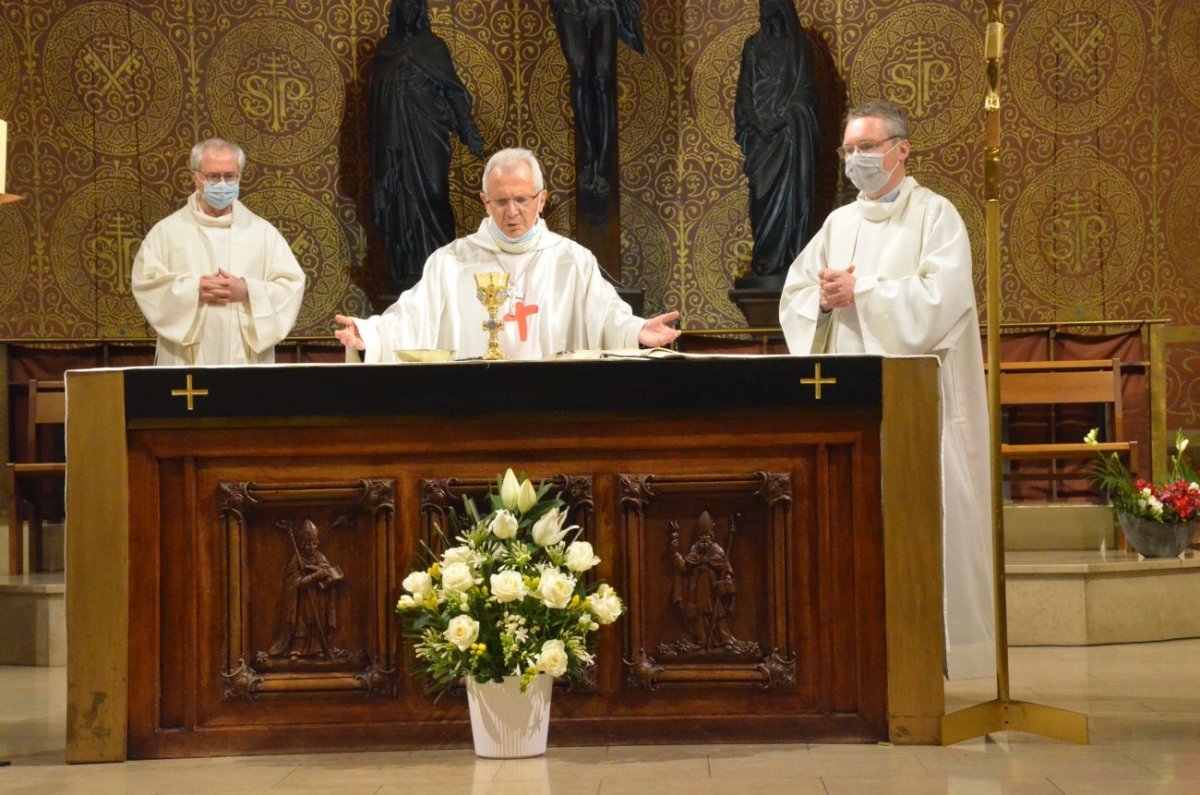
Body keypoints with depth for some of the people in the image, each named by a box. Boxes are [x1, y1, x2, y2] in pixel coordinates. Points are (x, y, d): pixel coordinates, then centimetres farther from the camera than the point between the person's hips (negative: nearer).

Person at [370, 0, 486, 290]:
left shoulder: (433, 46, 2)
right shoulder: (385, 49, 11)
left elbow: (453, 90, -1)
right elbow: (377, 100, 14)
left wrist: (469, 131, -12)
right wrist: (380, 148, 12)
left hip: (427, 136, -3)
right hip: (395, 139, 3)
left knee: (430, 198, -6)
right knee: (400, 204, 1)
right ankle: (407, 274, 6)